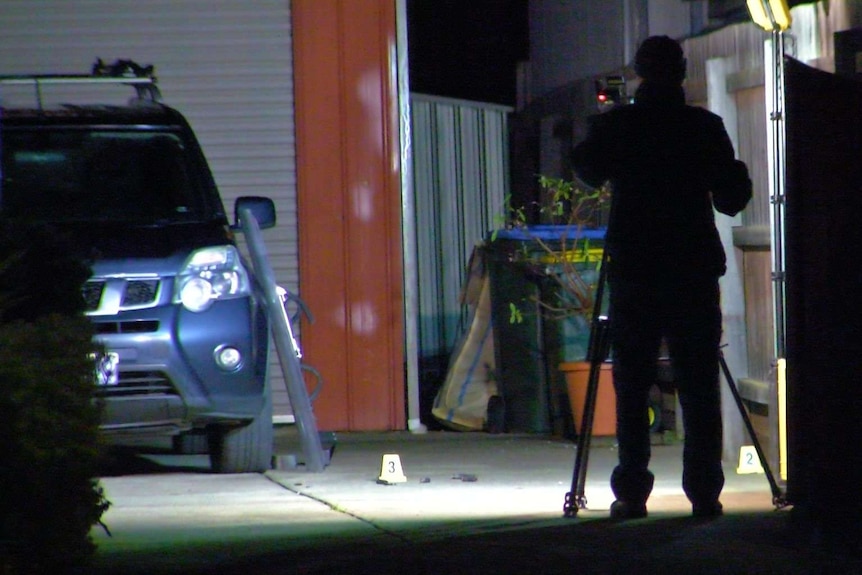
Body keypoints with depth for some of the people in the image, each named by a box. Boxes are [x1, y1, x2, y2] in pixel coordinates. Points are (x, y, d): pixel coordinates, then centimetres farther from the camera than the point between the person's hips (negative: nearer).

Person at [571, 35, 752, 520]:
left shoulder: (614, 126, -1)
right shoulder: (705, 128, -2)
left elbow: (587, 172, 19)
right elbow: (731, 200, 3)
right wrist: (739, 175, 24)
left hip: (633, 274, 0)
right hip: (694, 274, 0)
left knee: (632, 387, 5)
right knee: (699, 388, 3)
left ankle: (632, 493, -1)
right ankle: (704, 493, -1)